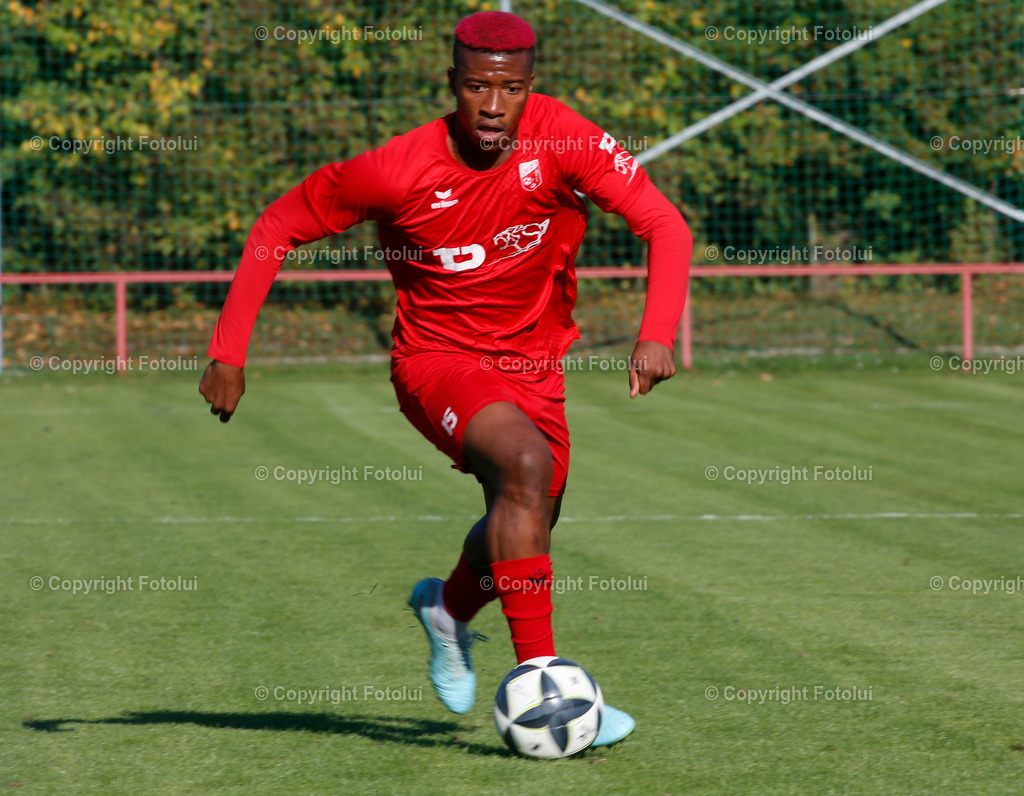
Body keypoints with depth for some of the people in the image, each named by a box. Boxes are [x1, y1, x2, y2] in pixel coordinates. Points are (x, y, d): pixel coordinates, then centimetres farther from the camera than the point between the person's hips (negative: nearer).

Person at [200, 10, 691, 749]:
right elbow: (277, 228, -9)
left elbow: (665, 225, -21)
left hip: (532, 364, 4)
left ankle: (450, 607, 56)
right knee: (526, 465, -32)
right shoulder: (397, 170, -22)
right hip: (436, 359, -4)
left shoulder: (561, 140, -19)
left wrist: (657, 334, -36)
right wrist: (228, 351, -12)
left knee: (525, 535, 20)